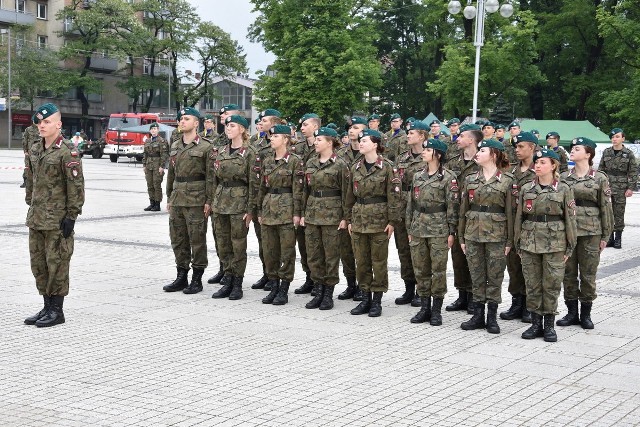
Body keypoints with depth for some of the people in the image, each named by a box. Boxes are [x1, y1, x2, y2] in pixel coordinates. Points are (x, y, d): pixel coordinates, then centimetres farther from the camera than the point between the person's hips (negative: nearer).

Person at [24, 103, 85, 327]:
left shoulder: (67, 152, -12)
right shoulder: (34, 150, 12)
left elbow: (76, 186, -13)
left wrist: (71, 215, -15)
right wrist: (31, 206, 17)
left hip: (57, 220, -8)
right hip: (36, 219, 8)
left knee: (56, 263, -3)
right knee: (38, 263, 12)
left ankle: (57, 310, 6)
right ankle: (47, 306, 22)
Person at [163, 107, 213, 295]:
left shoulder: (205, 147, -5)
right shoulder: (175, 147, 14)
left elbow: (210, 176, -8)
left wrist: (208, 201, -13)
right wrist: (169, 198, 16)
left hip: (196, 200, -6)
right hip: (177, 199, 7)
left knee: (197, 239, -1)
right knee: (178, 239, 9)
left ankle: (197, 279, 7)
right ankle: (181, 277, 19)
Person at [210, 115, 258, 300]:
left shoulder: (249, 153, -7)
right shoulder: (221, 152, 11)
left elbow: (253, 183, -9)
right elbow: (215, 179, 16)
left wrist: (250, 209, -12)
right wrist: (214, 202, 11)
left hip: (239, 203, -6)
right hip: (221, 201, 6)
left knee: (238, 244, 0)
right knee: (223, 243, 8)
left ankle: (237, 284, 8)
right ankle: (228, 280, 17)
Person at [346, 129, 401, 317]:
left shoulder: (386, 167, -7)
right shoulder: (356, 168, 9)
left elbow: (393, 195, -8)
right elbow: (351, 195, 14)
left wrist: (392, 221, -12)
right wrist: (349, 219, 11)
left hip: (379, 220, -5)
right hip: (359, 220, 5)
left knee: (378, 262, 1)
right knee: (361, 261, 8)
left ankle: (377, 300, 10)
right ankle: (365, 298, 18)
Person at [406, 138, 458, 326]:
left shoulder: (448, 178, -5)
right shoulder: (417, 177, 11)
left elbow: (452, 207, -7)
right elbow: (410, 204, 14)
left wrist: (451, 232, -10)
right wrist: (410, 229, 11)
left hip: (438, 230, -5)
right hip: (418, 229, 5)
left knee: (438, 270, -1)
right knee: (421, 270, 8)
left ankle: (436, 310, 7)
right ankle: (424, 308, 17)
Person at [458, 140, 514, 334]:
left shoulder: (507, 181, -3)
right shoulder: (471, 180, 8)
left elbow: (510, 212, -3)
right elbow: (463, 209, 11)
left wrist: (509, 241, -6)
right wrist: (461, 236, 8)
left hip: (496, 235, -3)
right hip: (473, 234, 4)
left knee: (494, 278, 3)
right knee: (477, 277, 8)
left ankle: (492, 318, 12)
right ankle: (478, 316, 16)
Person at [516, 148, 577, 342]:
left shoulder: (563, 190, -1)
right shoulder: (526, 189, 5)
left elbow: (570, 219, 0)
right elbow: (519, 217, 10)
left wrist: (569, 247, -3)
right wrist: (518, 243, 7)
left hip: (554, 243, -2)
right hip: (529, 243, 3)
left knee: (551, 285, 2)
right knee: (532, 285, 6)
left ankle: (549, 325, 13)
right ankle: (536, 324, 16)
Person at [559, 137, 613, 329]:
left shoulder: (600, 179, -2)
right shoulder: (563, 177, 6)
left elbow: (605, 208, 0)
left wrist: (605, 236, -1)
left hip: (590, 233, -3)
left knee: (588, 274, 3)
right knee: (568, 273, 7)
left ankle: (586, 314, 15)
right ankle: (572, 312, 18)